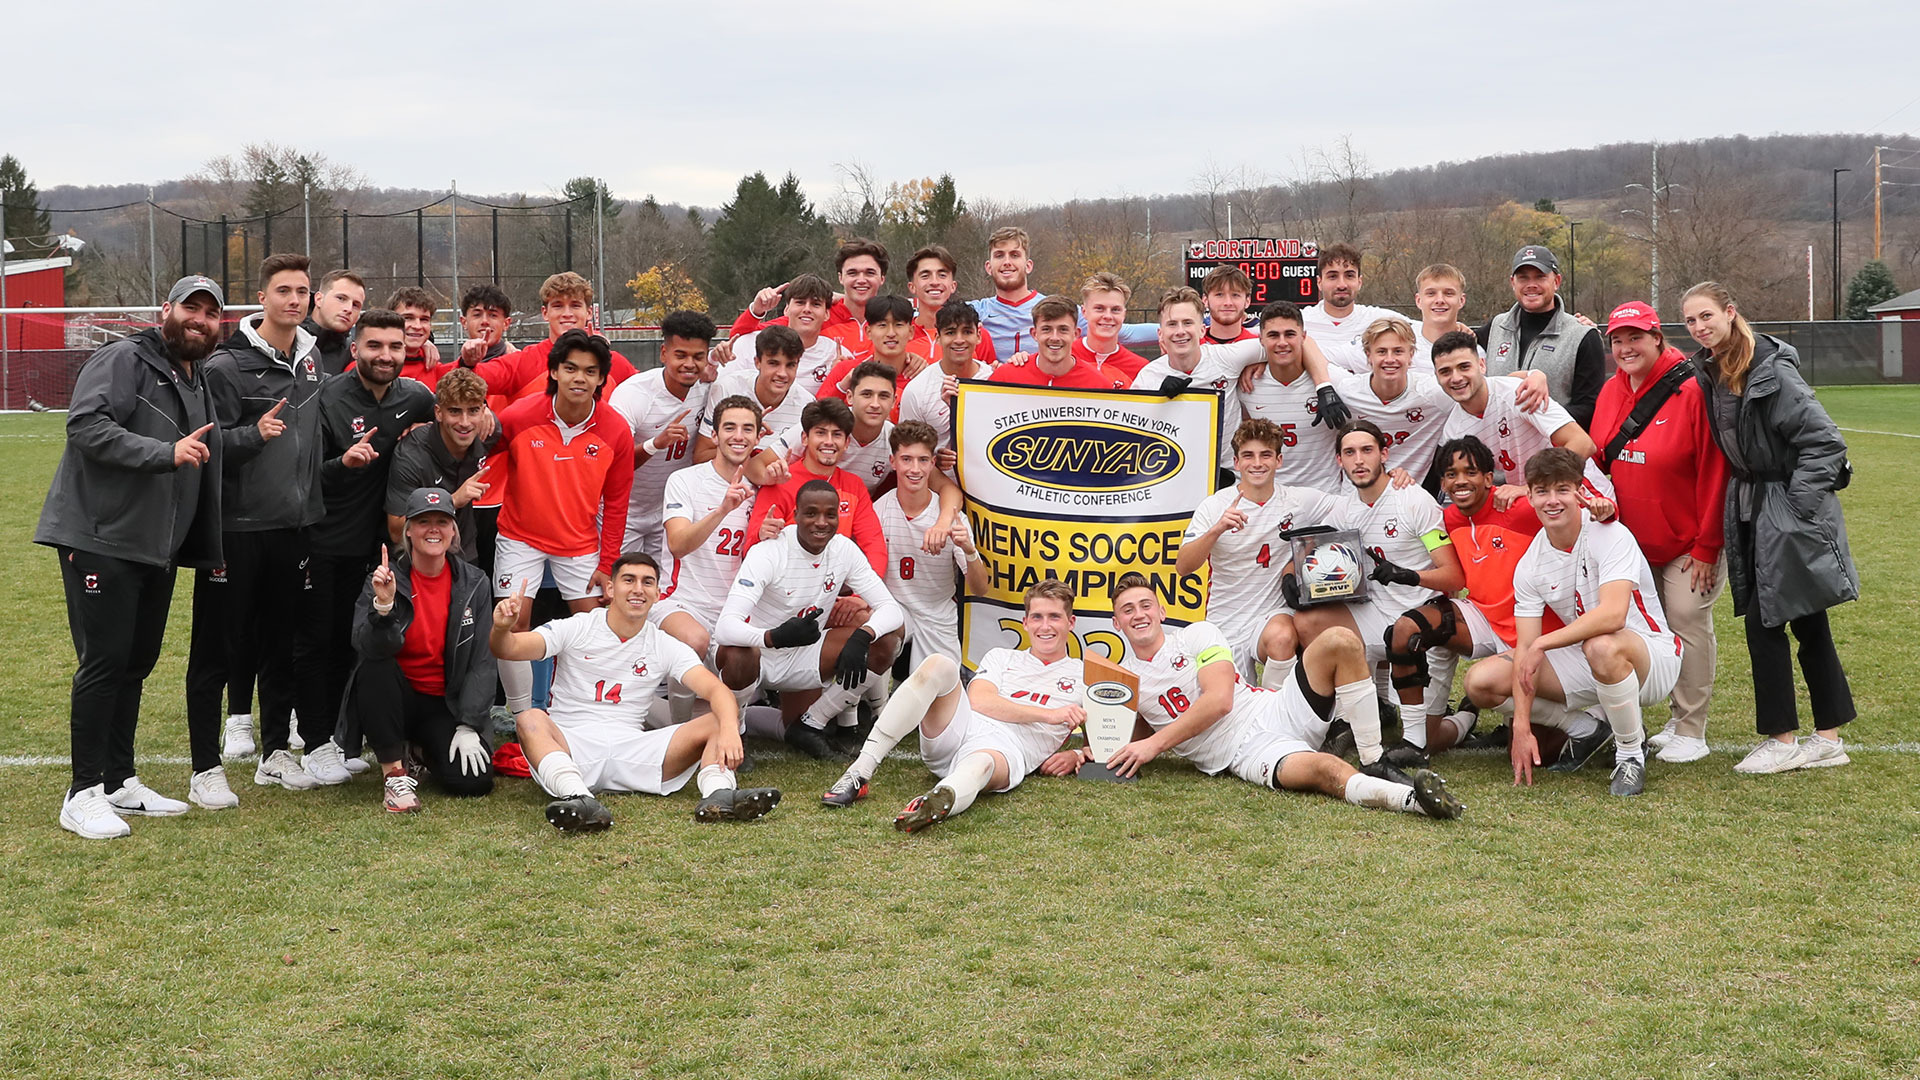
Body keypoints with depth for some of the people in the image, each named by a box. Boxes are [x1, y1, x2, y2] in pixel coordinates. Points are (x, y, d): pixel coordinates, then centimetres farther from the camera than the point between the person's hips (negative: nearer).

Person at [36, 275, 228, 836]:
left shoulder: (199, 384, 19)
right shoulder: (123, 360, -7)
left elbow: (205, 470, 26)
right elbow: (86, 425, -22)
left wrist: (208, 550, 22)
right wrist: (166, 453, -29)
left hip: (157, 549, 8)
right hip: (101, 540, -8)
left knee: (137, 661, 12)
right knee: (104, 660, -8)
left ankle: (120, 781, 21)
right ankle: (84, 793, -2)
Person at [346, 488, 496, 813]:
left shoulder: (472, 583, -1)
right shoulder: (384, 580, -7)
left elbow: (481, 663, -3)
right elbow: (368, 647, -22)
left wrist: (467, 727, -12)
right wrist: (384, 605, -40)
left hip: (446, 706, 1)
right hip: (394, 700, -1)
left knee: (474, 781, -21)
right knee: (374, 668, -34)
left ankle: (429, 752, 15)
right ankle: (395, 772, -19)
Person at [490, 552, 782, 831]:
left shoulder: (665, 647, 9)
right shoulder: (576, 629, 4)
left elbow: (716, 690, -5)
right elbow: (509, 649, -9)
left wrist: (729, 730, -27)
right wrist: (501, 629, -35)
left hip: (631, 752, 2)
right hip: (569, 744, -2)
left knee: (719, 723, -14)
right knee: (530, 719, -34)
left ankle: (718, 795, -44)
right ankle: (579, 799, -57)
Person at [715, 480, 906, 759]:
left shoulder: (844, 550, -9)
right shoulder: (768, 553, -25)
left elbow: (892, 609, -12)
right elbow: (725, 628, -35)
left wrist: (861, 637, -34)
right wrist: (776, 637, -55)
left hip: (803, 656, 5)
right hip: (758, 655, -5)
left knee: (885, 642, -13)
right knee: (736, 656, -40)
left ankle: (810, 725, 2)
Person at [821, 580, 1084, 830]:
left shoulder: (1082, 675, 24)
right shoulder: (1001, 657, 26)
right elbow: (979, 700, 5)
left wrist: (1075, 756, -8)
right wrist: (1048, 714, -5)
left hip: (1008, 751, -3)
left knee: (983, 763, -40)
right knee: (939, 664, -23)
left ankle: (940, 801, -79)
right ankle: (860, 773, -32)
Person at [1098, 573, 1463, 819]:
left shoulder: (1197, 634, 7)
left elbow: (1219, 700, -7)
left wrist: (1155, 744, -14)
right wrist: (1093, 750, -9)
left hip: (1275, 710, 2)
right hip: (1245, 755, -2)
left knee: (1340, 641, -21)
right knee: (1319, 769, -37)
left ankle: (1376, 764, -19)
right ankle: (1412, 798, -58)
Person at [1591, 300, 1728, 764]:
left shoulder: (1691, 391, -16)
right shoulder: (1610, 392, 4)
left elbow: (1713, 473, -16)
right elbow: (1598, 462, 11)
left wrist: (1706, 547, -16)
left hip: (1687, 542, -6)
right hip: (1634, 543, 6)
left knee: (1688, 622, -7)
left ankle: (1691, 732, 1)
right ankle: (1678, 721, 19)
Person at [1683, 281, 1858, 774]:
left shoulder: (1771, 371, -17)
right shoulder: (1708, 373, 7)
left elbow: (1825, 442, -18)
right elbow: (1721, 449, 18)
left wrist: (1796, 505, -18)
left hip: (1787, 513, -8)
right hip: (1747, 507, 8)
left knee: (1764, 624, -5)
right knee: (1807, 623, 13)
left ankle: (1782, 741, 7)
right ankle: (1828, 739, 21)